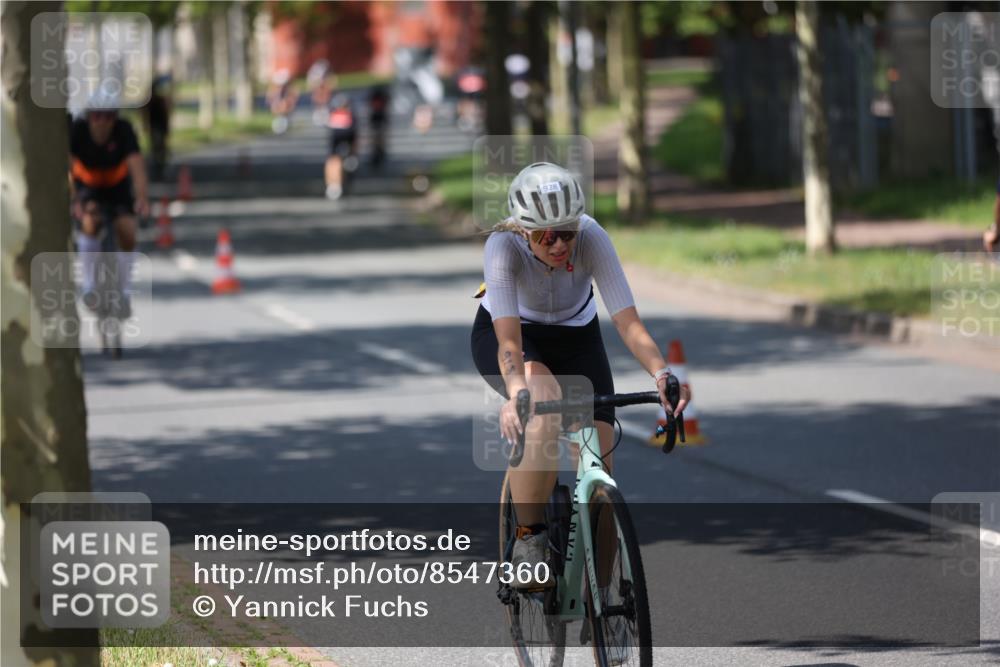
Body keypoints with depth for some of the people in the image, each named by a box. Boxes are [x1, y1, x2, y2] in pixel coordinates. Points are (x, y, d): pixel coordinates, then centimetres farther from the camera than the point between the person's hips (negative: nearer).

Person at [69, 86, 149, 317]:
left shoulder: (124, 130, -30)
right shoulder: (77, 131, -29)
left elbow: (136, 165, -42)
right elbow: (66, 168, -40)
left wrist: (142, 197, -60)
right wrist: (72, 200, -57)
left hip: (118, 186, 1)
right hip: (87, 187, -1)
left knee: (127, 234, -15)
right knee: (90, 222, -30)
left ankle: (123, 293, 5)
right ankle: (89, 285, -19)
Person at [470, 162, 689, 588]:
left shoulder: (591, 238, -30)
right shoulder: (504, 246, -35)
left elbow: (627, 321, -36)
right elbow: (509, 340, -44)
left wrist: (661, 373, -54)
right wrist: (517, 393, -64)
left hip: (575, 334, 3)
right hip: (505, 331, -3)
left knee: (599, 457, -12)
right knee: (544, 405, -36)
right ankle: (527, 540, -22)